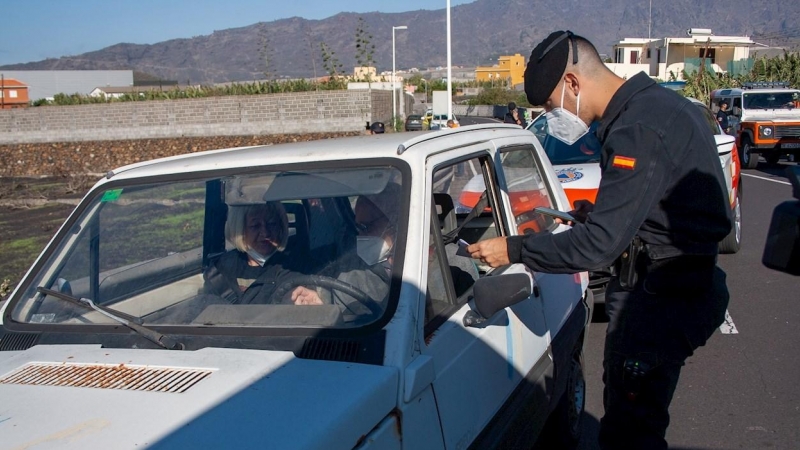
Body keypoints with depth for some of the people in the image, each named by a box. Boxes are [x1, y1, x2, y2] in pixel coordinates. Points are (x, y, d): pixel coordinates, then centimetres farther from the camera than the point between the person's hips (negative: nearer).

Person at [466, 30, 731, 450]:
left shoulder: (638, 130, -23)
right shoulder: (659, 102, 10)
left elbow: (602, 242, -26)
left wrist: (513, 250, -18)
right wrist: (598, 213, 9)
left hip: (661, 298, -11)